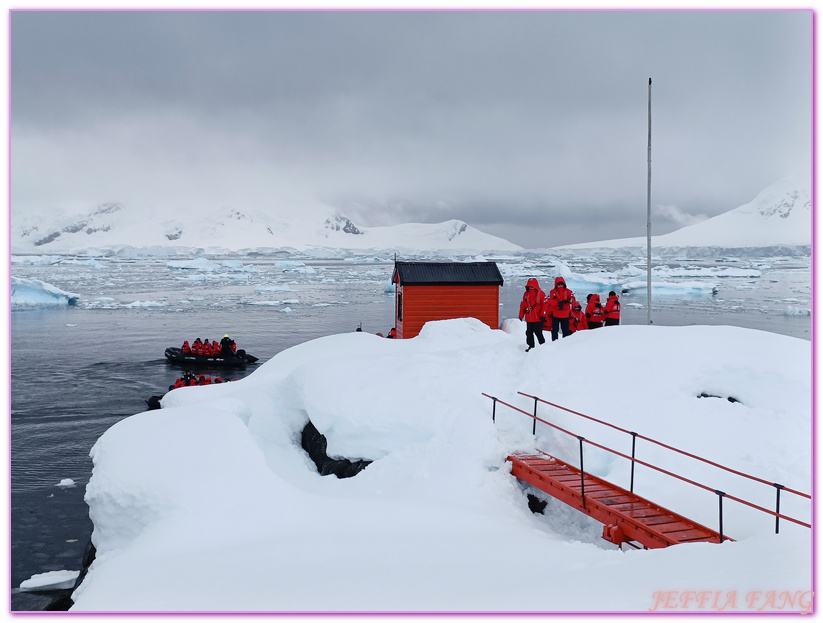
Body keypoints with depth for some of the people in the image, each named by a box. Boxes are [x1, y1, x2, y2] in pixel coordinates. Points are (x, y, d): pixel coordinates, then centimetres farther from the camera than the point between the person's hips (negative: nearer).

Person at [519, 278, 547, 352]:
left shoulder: (540, 293, -3)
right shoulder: (526, 294, 10)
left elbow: (544, 305, -5)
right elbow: (522, 305, 12)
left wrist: (542, 315, -11)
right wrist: (521, 316, 11)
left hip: (538, 318, -5)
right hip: (529, 318, 5)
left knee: (538, 332, -4)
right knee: (529, 332, 9)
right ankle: (531, 346, 20)